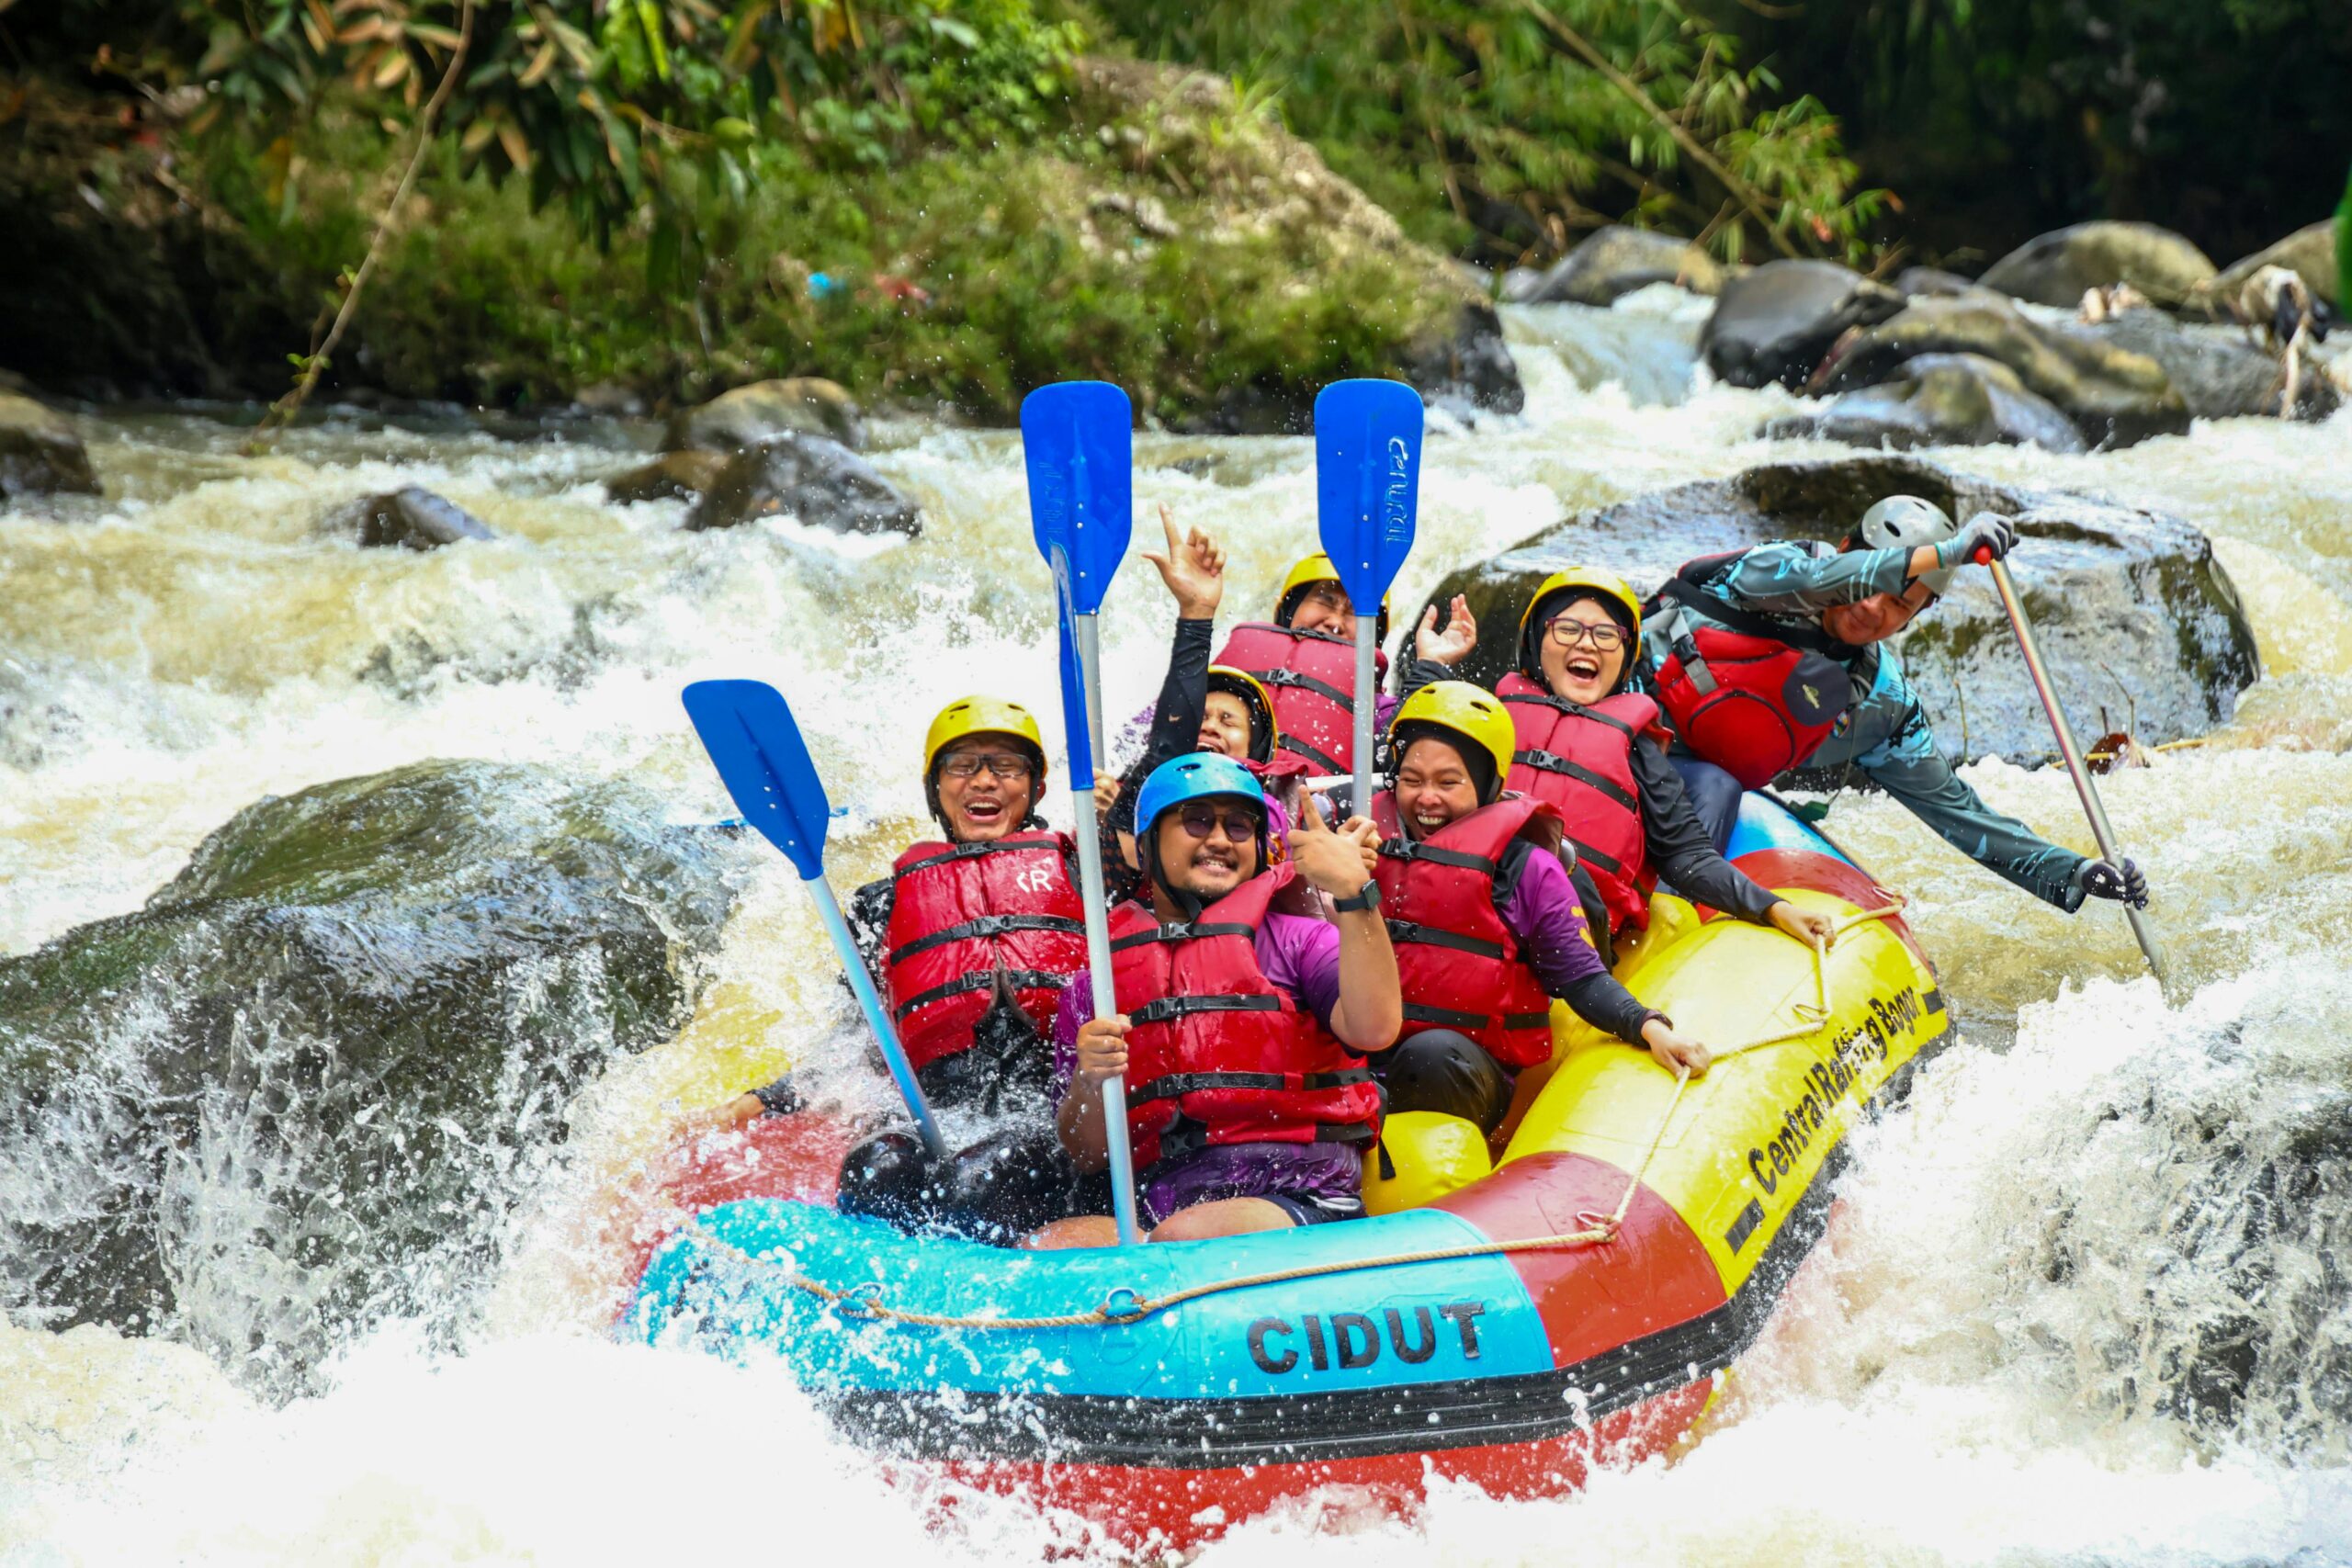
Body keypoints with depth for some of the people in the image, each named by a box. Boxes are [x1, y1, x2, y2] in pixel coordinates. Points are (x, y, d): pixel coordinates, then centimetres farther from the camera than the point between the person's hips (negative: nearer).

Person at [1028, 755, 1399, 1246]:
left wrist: (1353, 894, -18)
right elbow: (1086, 1155, 14)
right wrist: (1088, 1084, -7)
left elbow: (1374, 1028, -11)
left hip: (1302, 1199, -3)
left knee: (1188, 1237, -34)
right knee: (1039, 1250, -25)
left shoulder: (1294, 938, 11)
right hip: (1158, 1208, 3)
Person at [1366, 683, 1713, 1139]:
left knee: (1432, 1057, -38)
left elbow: (1580, 978, 2)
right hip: (1361, 1049, 2)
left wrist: (1649, 1027, -14)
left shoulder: (1525, 868, 4)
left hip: (1470, 1072, -2)